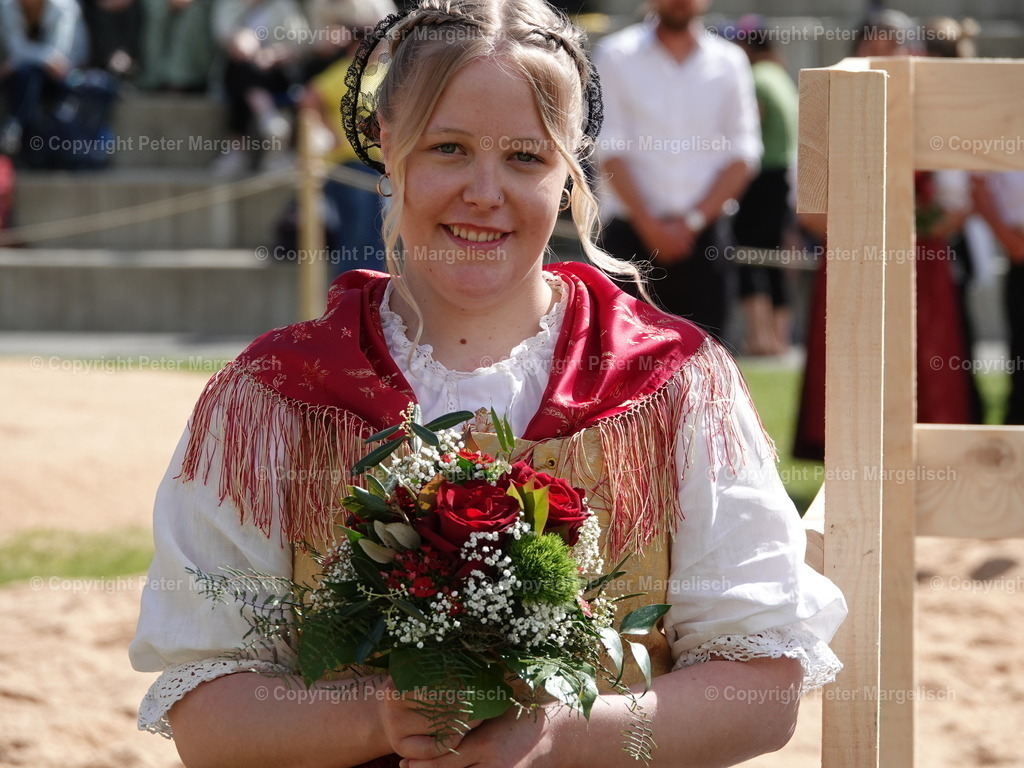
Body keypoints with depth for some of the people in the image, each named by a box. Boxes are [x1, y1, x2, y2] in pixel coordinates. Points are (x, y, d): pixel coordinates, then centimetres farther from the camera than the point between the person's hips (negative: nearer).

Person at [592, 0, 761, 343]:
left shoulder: (729, 62, 8)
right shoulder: (615, 56, 3)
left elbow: (743, 155, 5)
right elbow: (610, 150, -2)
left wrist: (692, 221, -6)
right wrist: (649, 225, -10)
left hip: (703, 235, 2)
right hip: (632, 234, -1)